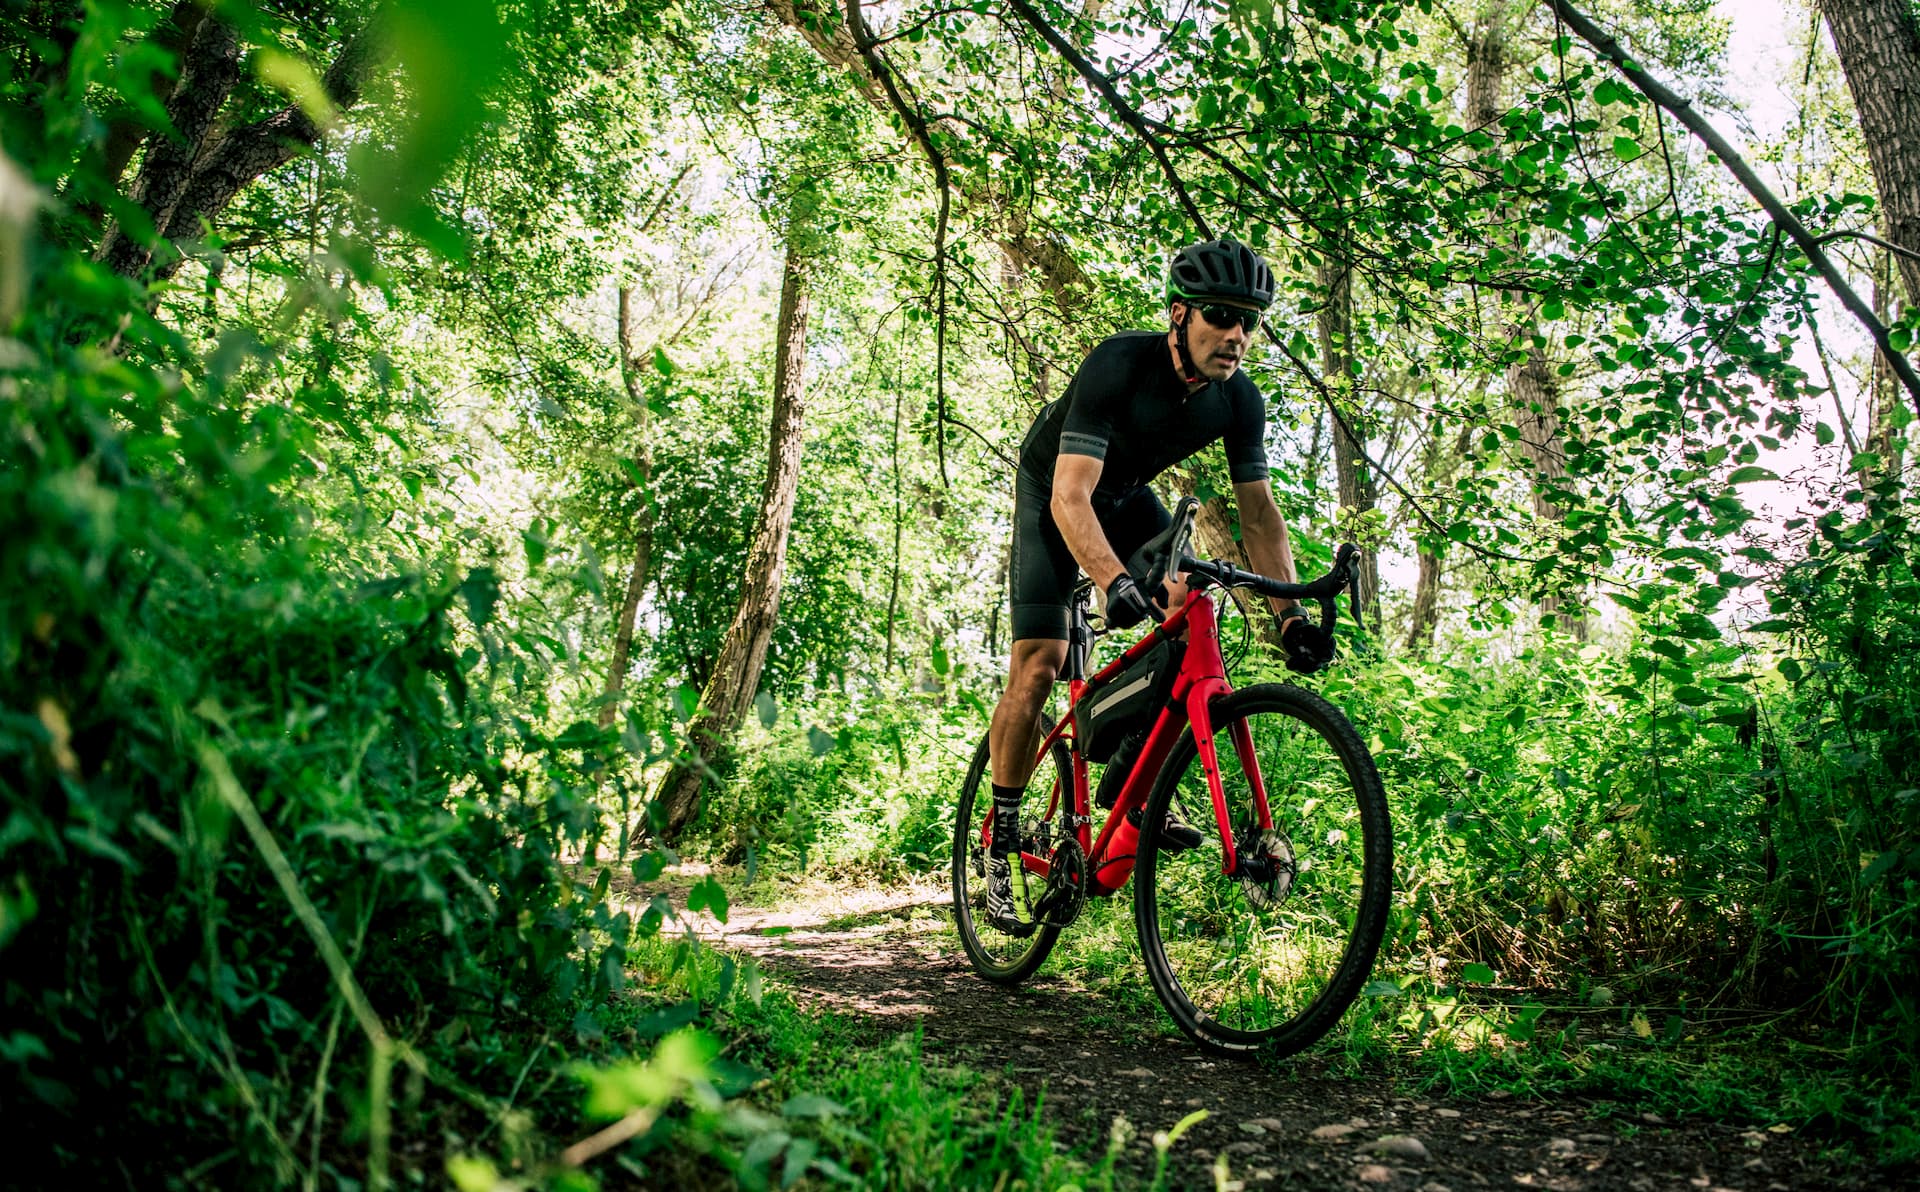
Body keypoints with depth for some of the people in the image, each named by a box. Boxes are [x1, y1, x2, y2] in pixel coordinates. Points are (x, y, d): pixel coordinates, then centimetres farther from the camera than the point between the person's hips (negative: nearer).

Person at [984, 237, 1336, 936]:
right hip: (1053, 493, -5)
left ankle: (1130, 780, -4)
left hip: (1126, 496, 5)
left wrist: (1289, 613, -29)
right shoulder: (1119, 365, -35)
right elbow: (1071, 493, -43)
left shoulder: (1239, 401, -20)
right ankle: (1001, 841, -2)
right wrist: (1115, 581, -59)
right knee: (1039, 665, -15)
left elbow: (1257, 509, -17)